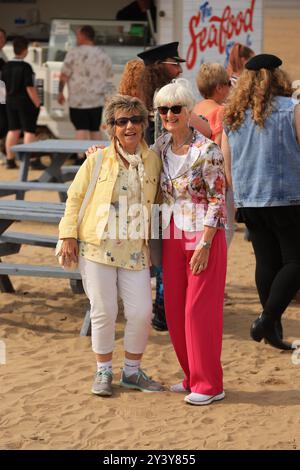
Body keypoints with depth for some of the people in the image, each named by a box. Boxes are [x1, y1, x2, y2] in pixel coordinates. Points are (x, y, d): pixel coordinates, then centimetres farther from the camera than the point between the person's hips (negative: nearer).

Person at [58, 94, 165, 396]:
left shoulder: (152, 161, 4)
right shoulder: (98, 160, -3)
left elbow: (155, 201, 14)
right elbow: (75, 197, 3)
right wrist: (69, 234, -4)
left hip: (135, 250, 2)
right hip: (97, 247, -2)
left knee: (141, 312, -1)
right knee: (103, 312, 2)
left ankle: (132, 371, 19)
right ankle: (103, 372, 19)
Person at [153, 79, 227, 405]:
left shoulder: (206, 150, -13)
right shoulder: (161, 146, 6)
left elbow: (218, 200, -12)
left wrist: (204, 245, -17)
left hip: (204, 235, -7)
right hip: (173, 236, 7)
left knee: (198, 309, -5)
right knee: (174, 309, 9)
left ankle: (209, 385, 5)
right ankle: (193, 377, 22)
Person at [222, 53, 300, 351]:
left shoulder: (232, 116, 7)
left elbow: (226, 165, 12)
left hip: (248, 202, 6)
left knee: (266, 262, 12)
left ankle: (273, 329, 15)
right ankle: (268, 319, -13)